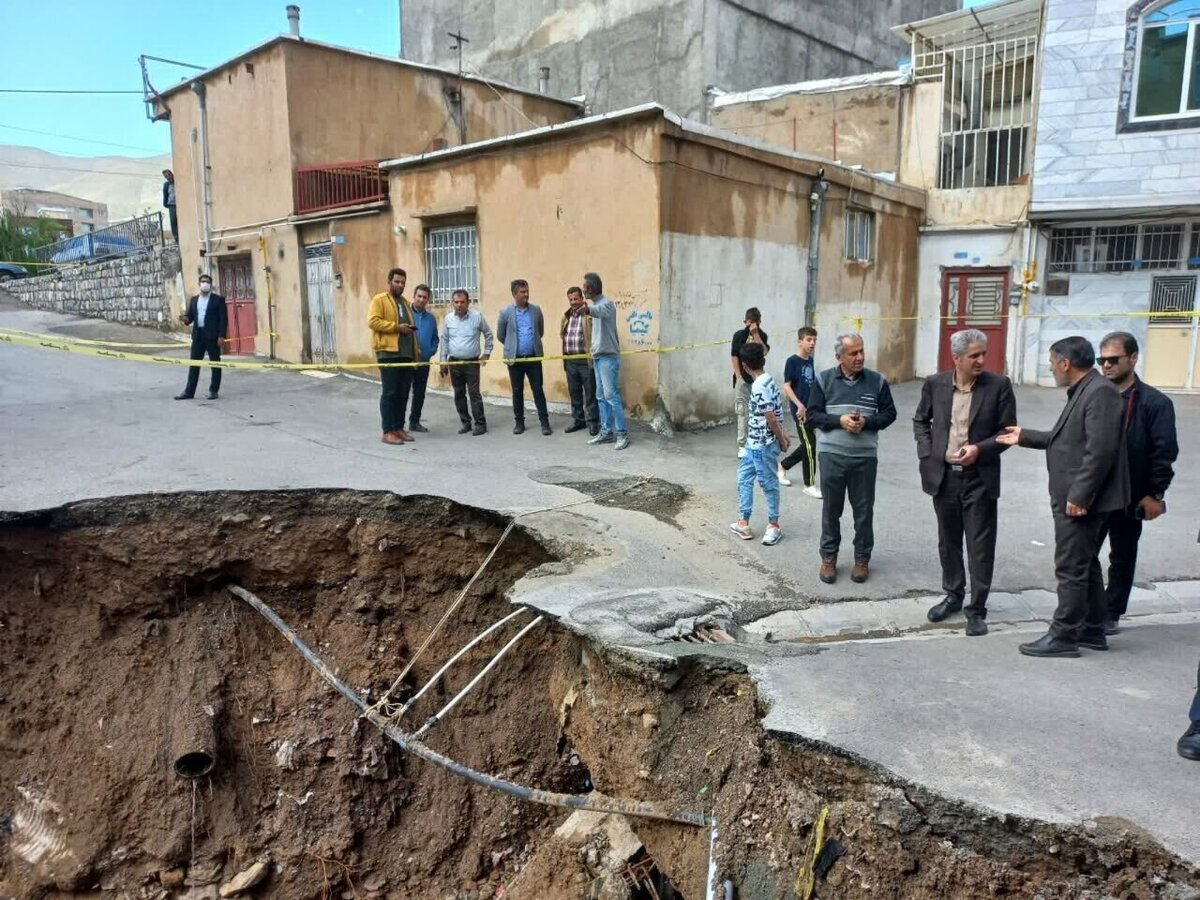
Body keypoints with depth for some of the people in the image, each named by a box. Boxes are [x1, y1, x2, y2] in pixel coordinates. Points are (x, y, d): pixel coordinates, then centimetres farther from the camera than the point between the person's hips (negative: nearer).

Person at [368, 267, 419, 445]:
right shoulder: (379, 300, 0)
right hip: (388, 353, -7)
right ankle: (388, 431, -4)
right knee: (390, 393, -6)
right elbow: (373, 321, -14)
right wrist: (397, 327, -16)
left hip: (406, 354, 7)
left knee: (403, 393, 8)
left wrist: (416, 350, 18)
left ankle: (399, 428, 15)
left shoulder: (405, 302, 23)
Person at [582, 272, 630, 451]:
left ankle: (622, 434, -6)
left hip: (608, 357, -9)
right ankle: (606, 432, 15)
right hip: (598, 357, 9)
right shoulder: (596, 304, 16)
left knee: (611, 395, -10)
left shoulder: (607, 303, -13)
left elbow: (599, 311, -39)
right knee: (601, 396, 10)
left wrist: (587, 309, -59)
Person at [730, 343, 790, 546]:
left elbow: (771, 418, -22)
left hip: (762, 445, -10)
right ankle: (744, 523, 21)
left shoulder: (759, 387, -23)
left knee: (769, 484, 4)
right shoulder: (767, 380, 7)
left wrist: (782, 441, -12)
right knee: (744, 478, 15)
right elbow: (776, 413, 13)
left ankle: (774, 525, 19)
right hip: (755, 443, 10)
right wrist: (782, 436, 17)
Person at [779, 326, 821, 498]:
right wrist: (800, 405, -20)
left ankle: (783, 466, 35)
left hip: (811, 409, 8)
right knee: (810, 445, -6)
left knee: (807, 445, 13)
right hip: (800, 410, -7)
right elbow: (786, 386, -13)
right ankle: (809, 485, 5)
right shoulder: (792, 361, -11)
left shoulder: (811, 361, 10)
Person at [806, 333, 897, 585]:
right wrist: (839, 421, -17)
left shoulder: (877, 381, 0)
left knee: (864, 511, 8)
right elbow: (813, 414, -2)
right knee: (831, 509, 9)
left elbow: (889, 413, 4)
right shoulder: (824, 380, -2)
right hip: (831, 455, 0)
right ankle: (829, 557, 23)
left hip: (865, 457, 1)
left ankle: (862, 558, 24)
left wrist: (866, 422, -14)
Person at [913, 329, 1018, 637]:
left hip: (980, 478, -2)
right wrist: (926, 453, -1)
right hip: (943, 475, 3)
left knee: (980, 547, 2)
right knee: (948, 542, 15)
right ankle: (953, 596, 32)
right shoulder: (935, 384, 0)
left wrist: (980, 449, -19)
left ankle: (977, 609, 13)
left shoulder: (999, 386, -6)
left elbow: (1008, 431, -3)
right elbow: (921, 420, 12)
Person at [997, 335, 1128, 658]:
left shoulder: (1100, 392, -18)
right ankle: (1092, 631, 27)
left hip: (1080, 501, -10)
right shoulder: (1083, 391, 14)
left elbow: (1100, 451, -24)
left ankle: (1063, 637, 5)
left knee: (1071, 569, -3)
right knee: (1085, 567, 17)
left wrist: (1079, 496, -24)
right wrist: (1025, 437, 26)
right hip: (1074, 497, 10)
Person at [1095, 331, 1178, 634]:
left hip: (1129, 498, -2)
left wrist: (1155, 494, -12)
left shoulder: (1155, 402, -5)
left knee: (1122, 559, 12)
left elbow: (1164, 452, -8)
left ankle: (1110, 613, 24)